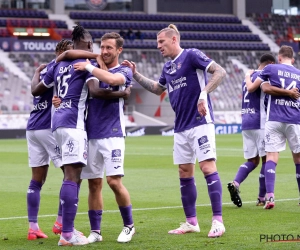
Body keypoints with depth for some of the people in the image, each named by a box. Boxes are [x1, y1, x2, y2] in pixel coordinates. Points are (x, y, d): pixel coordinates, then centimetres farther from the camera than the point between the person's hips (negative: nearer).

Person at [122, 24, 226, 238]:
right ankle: (191, 222, 15)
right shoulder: (168, 67, 15)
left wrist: (204, 93, -27)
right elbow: (158, 89, 33)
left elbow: (220, 72, -16)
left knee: (207, 166, -13)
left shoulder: (191, 55, -8)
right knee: (185, 172, 8)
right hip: (181, 127, 8)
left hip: (200, 122, -8)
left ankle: (218, 221, -14)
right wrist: (136, 75, 24)